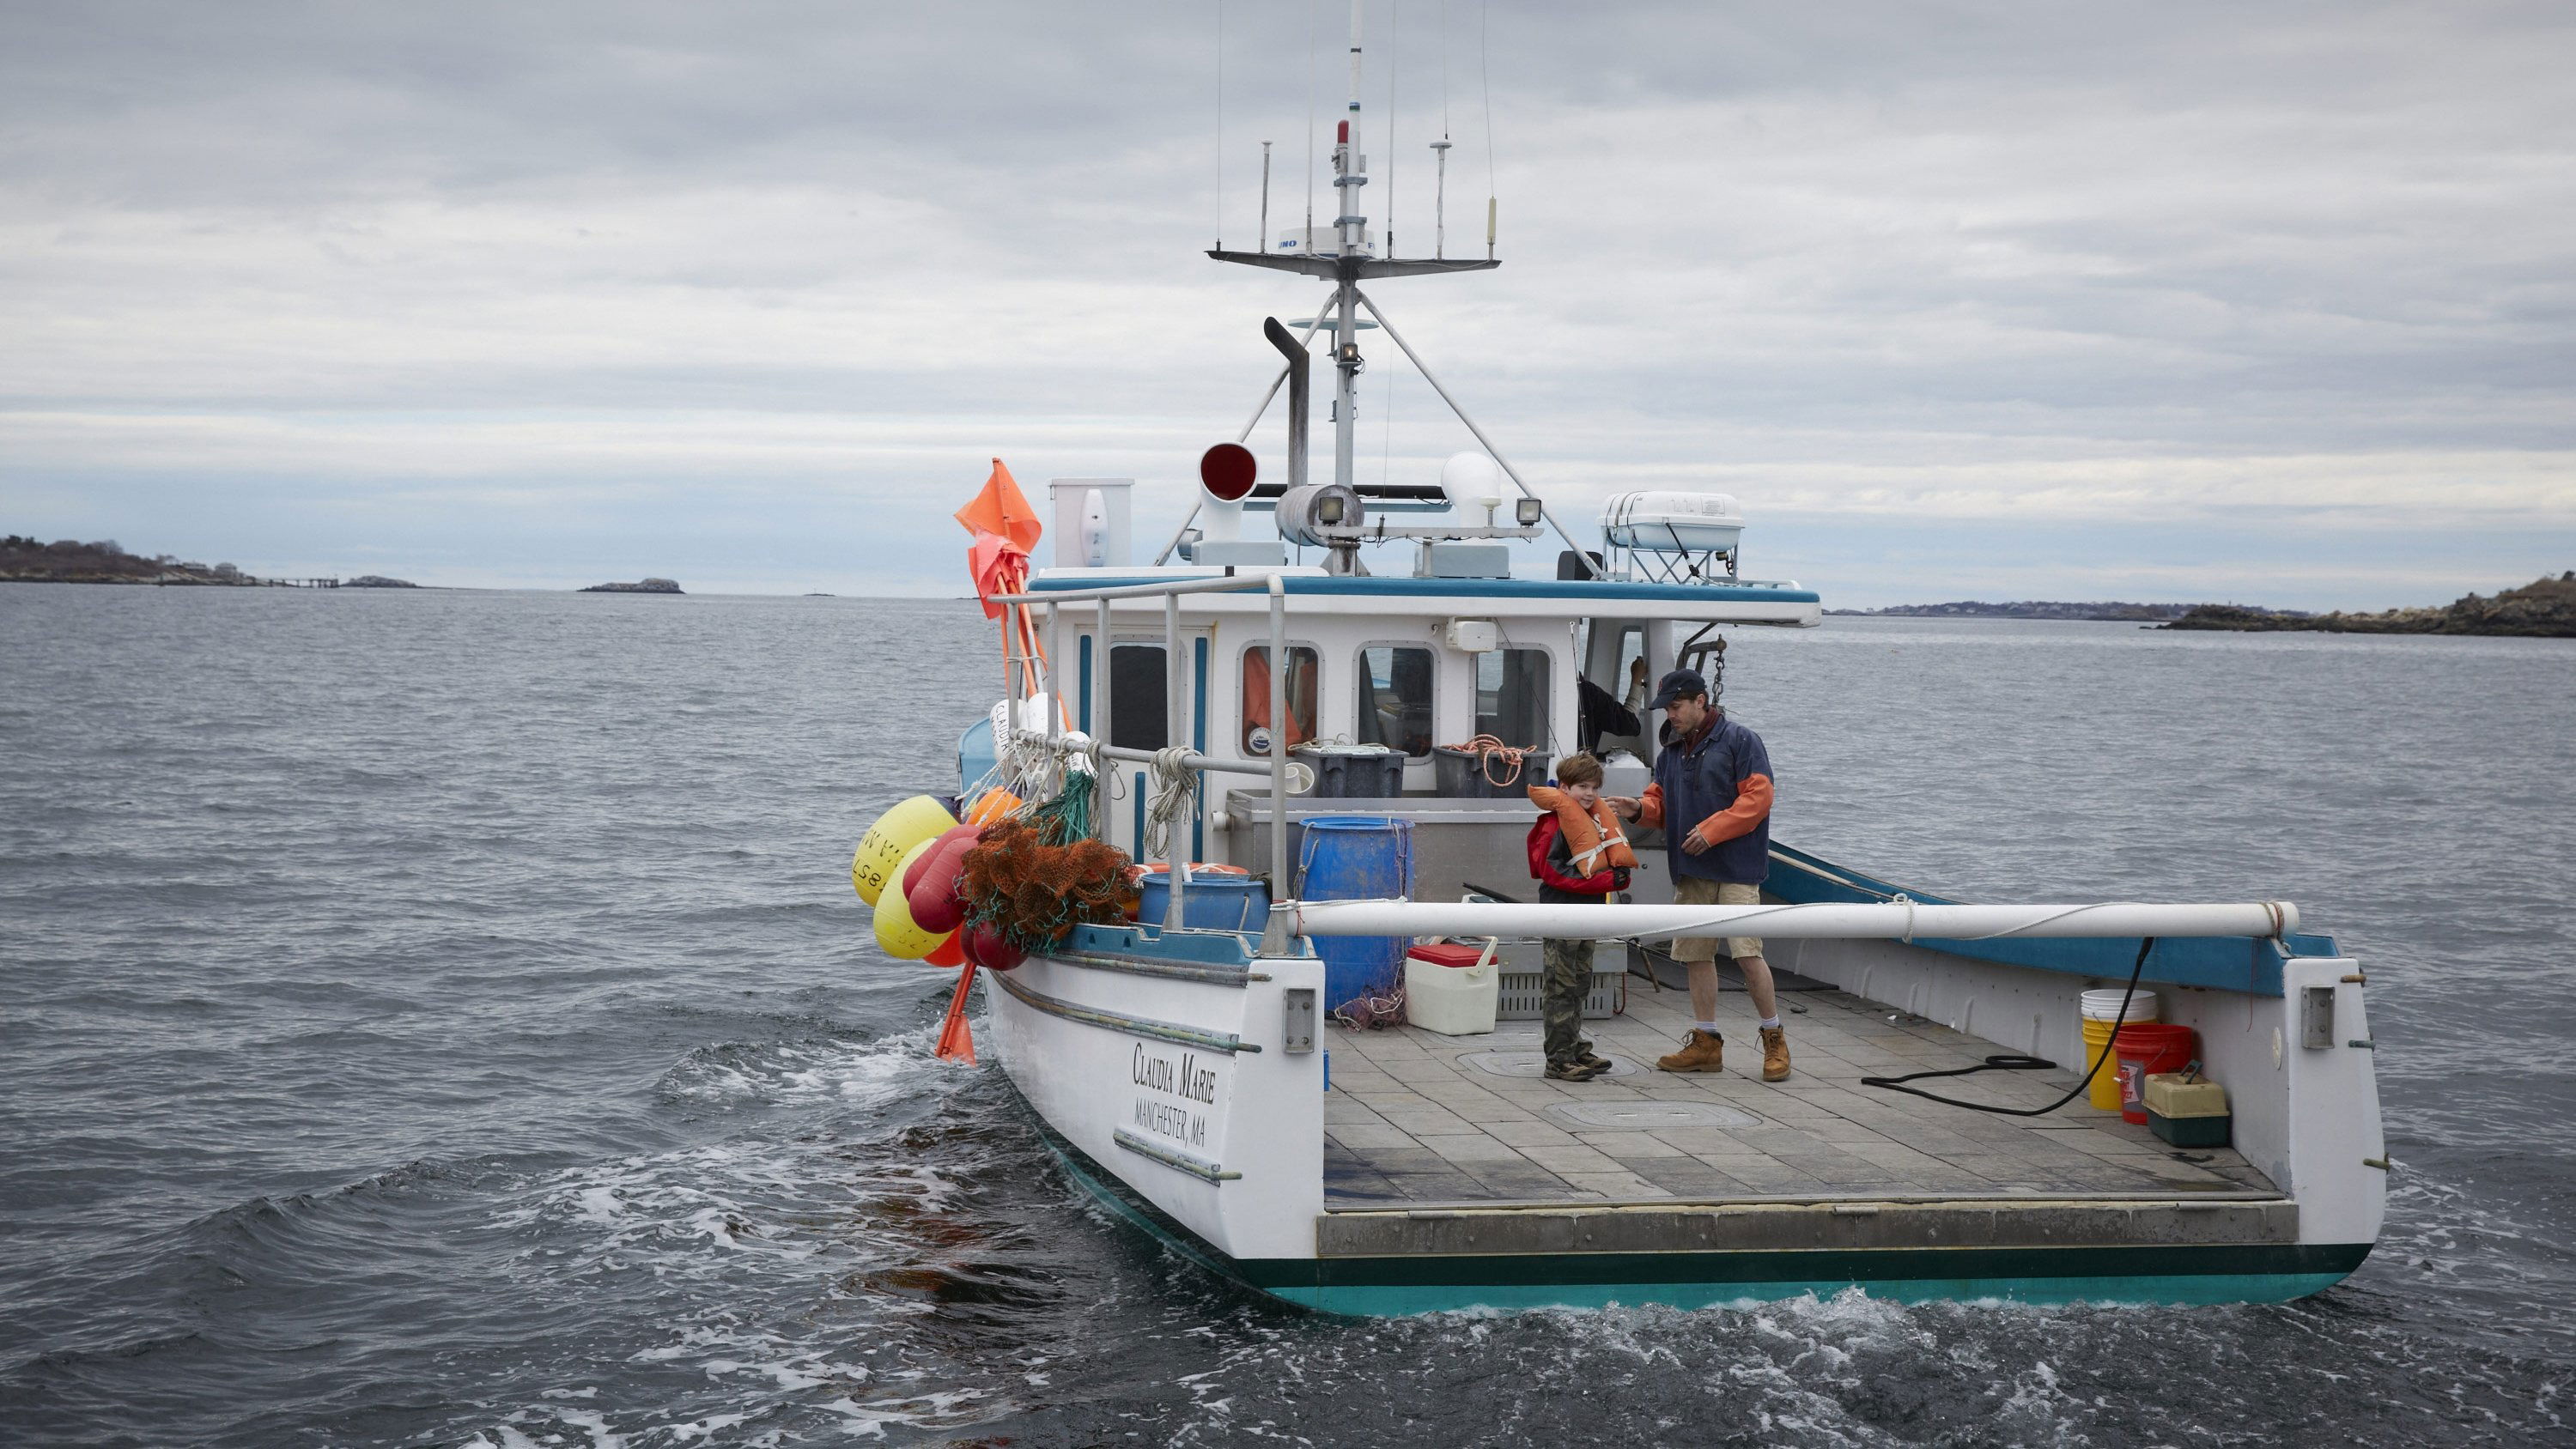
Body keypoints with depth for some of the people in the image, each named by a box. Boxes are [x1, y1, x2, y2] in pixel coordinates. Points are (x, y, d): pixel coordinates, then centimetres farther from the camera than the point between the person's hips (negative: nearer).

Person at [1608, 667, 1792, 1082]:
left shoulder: (1740, 741, -5)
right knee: (1695, 954, 8)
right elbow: (1663, 799, 19)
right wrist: (1641, 808, -4)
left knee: (1746, 952, -11)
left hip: (1736, 869, -7)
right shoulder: (1671, 751, 16)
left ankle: (1774, 1039, 3)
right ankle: (1705, 1043, 17)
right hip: (1690, 873, 7)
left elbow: (1758, 797, -11)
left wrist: (1711, 830, -17)